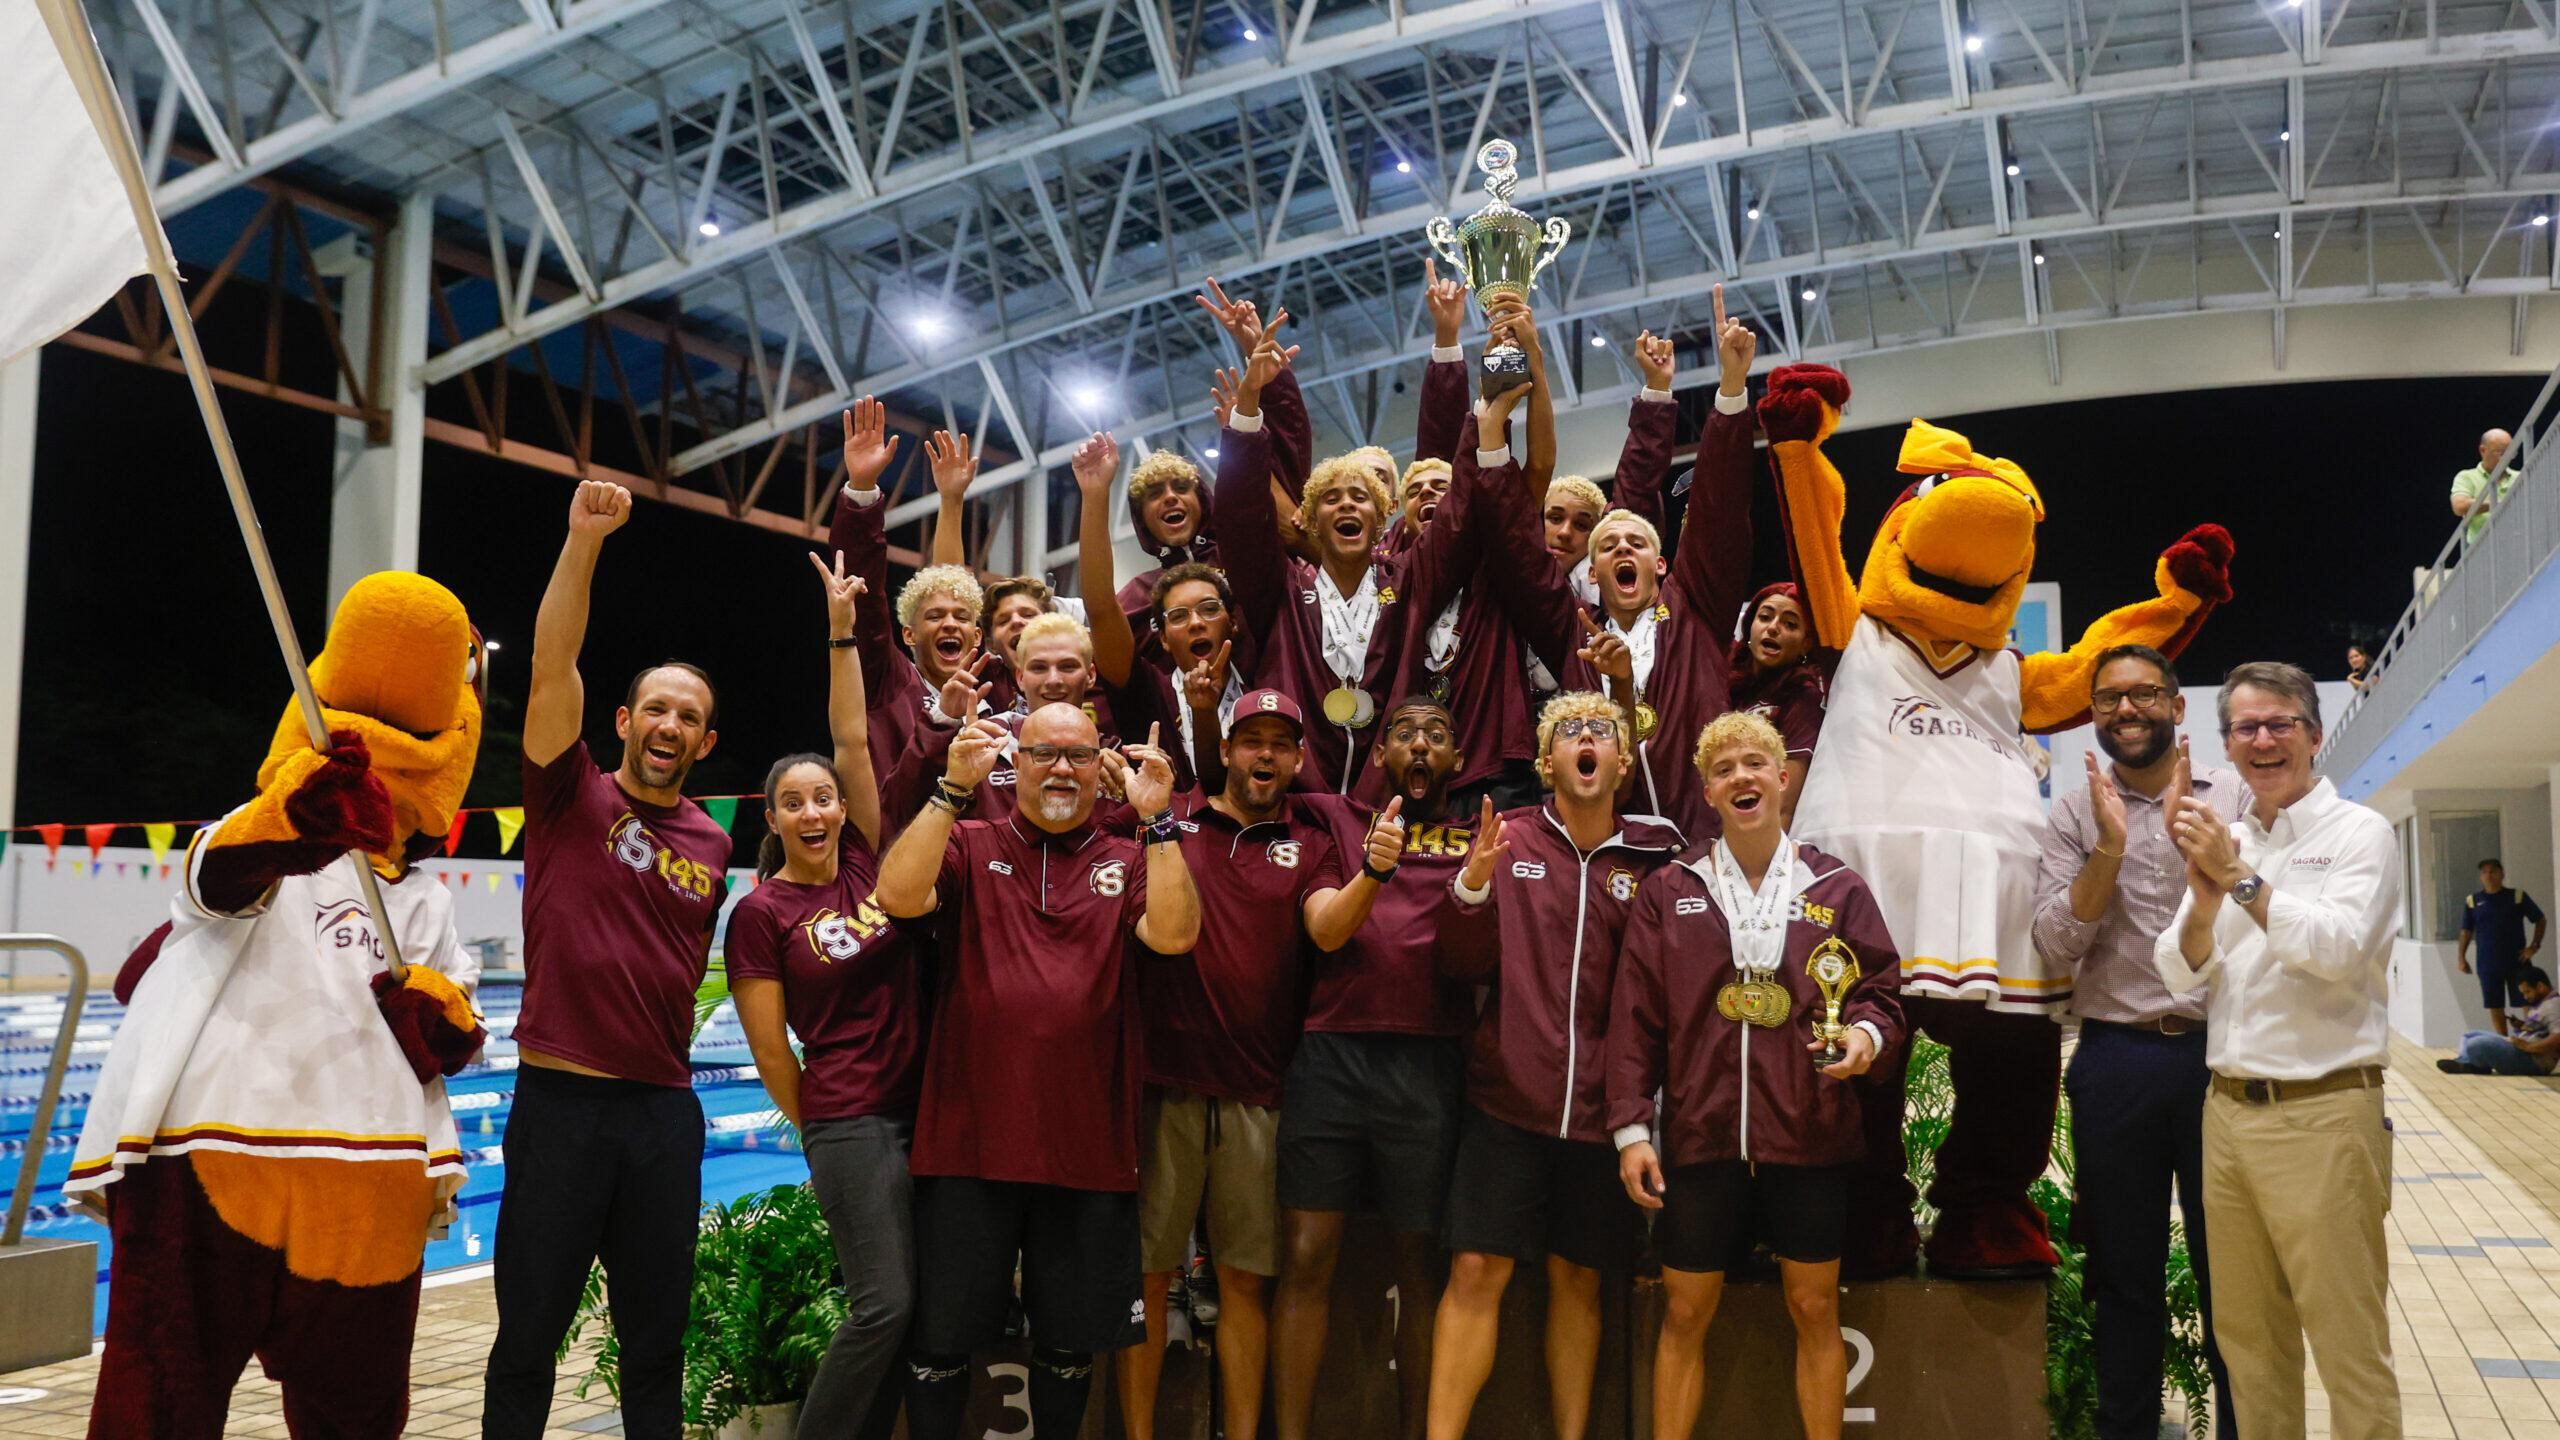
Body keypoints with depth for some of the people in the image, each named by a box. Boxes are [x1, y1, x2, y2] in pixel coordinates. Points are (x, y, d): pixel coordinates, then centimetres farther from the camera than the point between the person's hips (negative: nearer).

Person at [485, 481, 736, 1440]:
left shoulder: (712, 846, 10)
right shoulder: (572, 797, 0)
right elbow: (552, 661, -14)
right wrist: (584, 540, -24)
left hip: (664, 1108, 4)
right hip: (560, 1098, -3)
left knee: (657, 1335, 12)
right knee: (529, 1333, 4)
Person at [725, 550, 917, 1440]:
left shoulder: (863, 864, 7)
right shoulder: (761, 913, -6)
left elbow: (852, 741, 1)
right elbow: (768, 1046, -3)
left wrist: (841, 631, -3)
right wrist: (820, 1132, 3)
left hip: (922, 1105, 5)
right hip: (848, 1121, -5)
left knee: (909, 1307, 7)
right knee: (886, 1304, -12)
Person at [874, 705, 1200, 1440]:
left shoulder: (1128, 862, 7)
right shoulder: (969, 844, 5)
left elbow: (1175, 935, -10)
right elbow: (897, 897, -13)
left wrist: (1157, 819, -17)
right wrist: (955, 788, -18)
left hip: (1088, 1145, 2)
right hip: (969, 1139, -1)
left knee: (1071, 1340, 15)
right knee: (943, 1335, 7)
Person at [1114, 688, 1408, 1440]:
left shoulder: (1309, 845, 11)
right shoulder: (1170, 819, 5)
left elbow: (1329, 929, -6)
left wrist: (1372, 870, -25)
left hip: (1257, 1093, 2)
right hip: (1164, 1081, -2)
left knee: (1246, 1277, 8)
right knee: (1146, 1269, 4)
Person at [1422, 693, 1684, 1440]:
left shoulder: (1653, 858, 1)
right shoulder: (1507, 837, 1)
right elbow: (1466, 964, -3)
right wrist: (1472, 884, -19)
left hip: (1601, 1109, 1)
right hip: (1508, 1098, -1)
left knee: (1578, 1280, 11)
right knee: (1477, 1270, -3)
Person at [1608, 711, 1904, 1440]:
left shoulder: (1837, 888, 4)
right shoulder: (1669, 891, 4)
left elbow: (1878, 989, 7)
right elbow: (1635, 1019, 2)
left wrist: (1866, 1031, -17)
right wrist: (1631, 1129, -3)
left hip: (1807, 1135, 0)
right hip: (1699, 1134, 0)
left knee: (1815, 1310, 10)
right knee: (1685, 1315, 8)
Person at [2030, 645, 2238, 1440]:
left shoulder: (2237, 796, 3)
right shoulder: (2074, 813, 4)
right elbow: (2057, 945, -5)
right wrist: (2111, 847, -15)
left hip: (2221, 1052, 0)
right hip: (2115, 1060, 1)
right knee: (2124, 1270, 11)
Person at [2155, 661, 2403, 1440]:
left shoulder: (2358, 832, -3)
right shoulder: (2222, 842, 12)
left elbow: (2339, 947, -20)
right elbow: (2180, 974, 5)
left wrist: (2238, 877, -19)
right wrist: (2206, 891, -12)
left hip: (2323, 1115, -6)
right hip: (2228, 1112, 6)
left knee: (2349, 1346, -1)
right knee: (2247, 1336, 14)